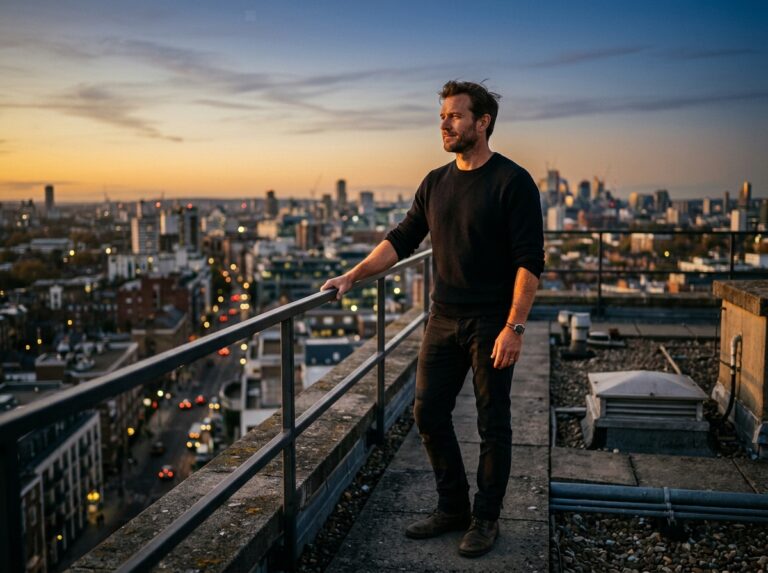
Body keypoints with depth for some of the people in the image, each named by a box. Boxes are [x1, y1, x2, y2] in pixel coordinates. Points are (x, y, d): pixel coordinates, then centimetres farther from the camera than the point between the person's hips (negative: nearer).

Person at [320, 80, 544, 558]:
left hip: (491, 324, -6)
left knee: (492, 423, 6)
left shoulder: (512, 182, -10)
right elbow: (402, 240, 11)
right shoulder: (436, 183, 9)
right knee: (429, 413, 8)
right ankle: (453, 508, 26)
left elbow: (529, 261, -14)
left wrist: (515, 327, -20)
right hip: (444, 320, 6)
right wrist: (352, 277, 2)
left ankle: (486, 519, 22)